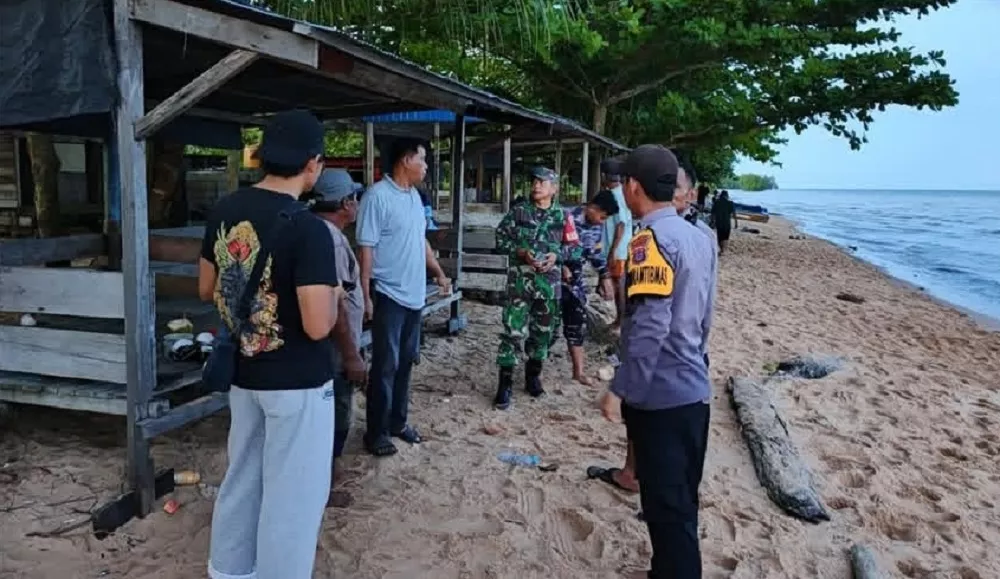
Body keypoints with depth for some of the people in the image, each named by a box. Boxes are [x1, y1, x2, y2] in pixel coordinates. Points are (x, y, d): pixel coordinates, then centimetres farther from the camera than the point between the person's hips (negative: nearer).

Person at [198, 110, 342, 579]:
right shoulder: (308, 228, -23)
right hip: (297, 382, -7)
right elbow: (318, 327, -25)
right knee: (291, 492, 9)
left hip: (243, 372, 8)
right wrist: (332, 294, -6)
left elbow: (206, 290, 11)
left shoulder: (224, 211, -1)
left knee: (242, 476, 24)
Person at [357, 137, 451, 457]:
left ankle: (397, 422, 28)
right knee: (386, 365, -1)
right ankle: (376, 432, 12)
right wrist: (366, 296, -18)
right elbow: (366, 248, -16)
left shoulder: (414, 196, 11)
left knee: (406, 361, 15)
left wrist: (439, 273, 18)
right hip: (388, 294, -8)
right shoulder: (378, 196, -15)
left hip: (413, 294, 8)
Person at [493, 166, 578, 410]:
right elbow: (500, 239, 2)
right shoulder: (518, 212, 1)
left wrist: (556, 255, -9)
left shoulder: (561, 216, 5)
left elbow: (574, 247, 9)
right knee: (512, 332, -6)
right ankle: (505, 383, 0)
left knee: (542, 332, 12)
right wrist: (521, 252, -13)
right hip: (519, 282, -2)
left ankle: (533, 375, 31)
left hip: (549, 284, 2)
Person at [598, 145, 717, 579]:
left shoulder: (652, 240, -18)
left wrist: (619, 390, -20)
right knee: (680, 501, 20)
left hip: (659, 395, -9)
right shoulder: (698, 238, 8)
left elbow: (650, 327, -25)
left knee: (666, 506, 4)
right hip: (693, 389, 9)